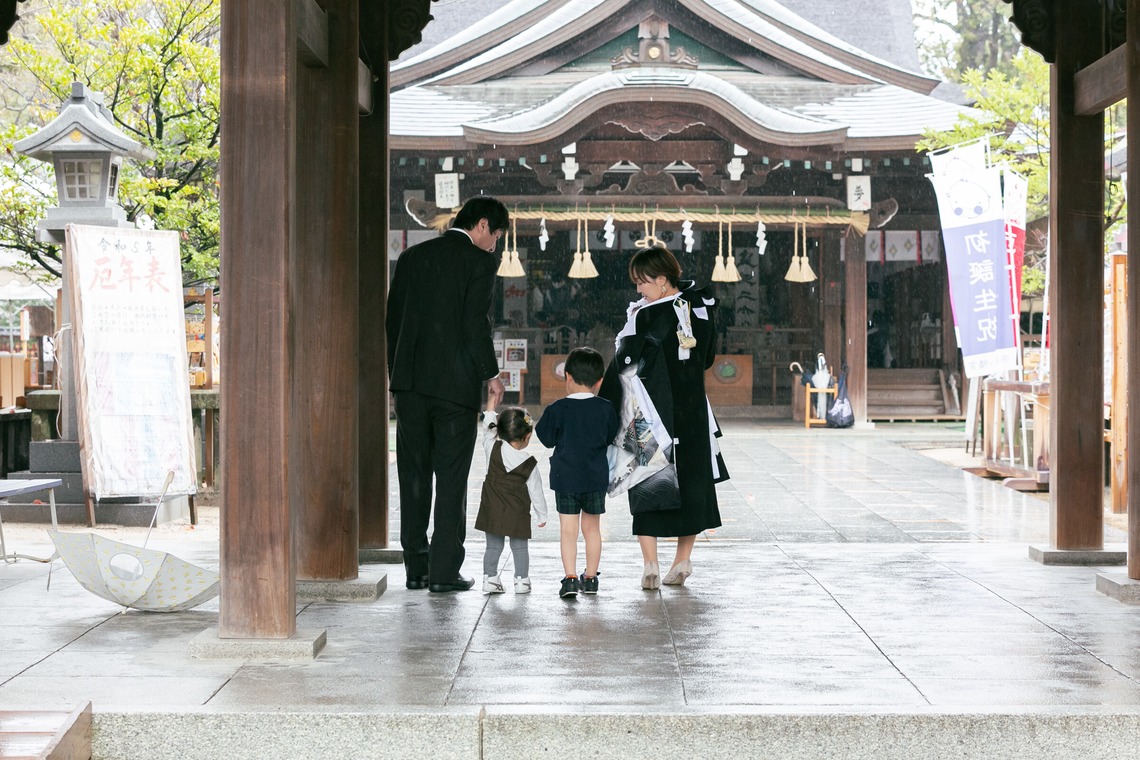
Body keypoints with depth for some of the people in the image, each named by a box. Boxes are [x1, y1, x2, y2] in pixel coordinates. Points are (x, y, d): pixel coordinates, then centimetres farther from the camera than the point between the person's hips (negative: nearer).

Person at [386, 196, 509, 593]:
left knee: (413, 475, 9)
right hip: (456, 382, -5)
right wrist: (492, 375, -3)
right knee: (451, 478, 1)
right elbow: (476, 323, -12)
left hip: (410, 381, 5)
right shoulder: (480, 262, -4)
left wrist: (397, 374, 16)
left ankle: (416, 568, 12)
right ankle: (444, 570, -1)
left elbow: (392, 319, 11)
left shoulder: (412, 256, 12)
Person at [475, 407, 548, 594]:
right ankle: (522, 580, 11)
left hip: (492, 512, 2)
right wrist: (542, 516, 10)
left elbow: (488, 428, 8)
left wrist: (491, 404, 16)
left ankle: (490, 579, 9)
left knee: (493, 547, 10)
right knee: (520, 548, 10)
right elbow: (536, 492, -2)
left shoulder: (492, 449, -9)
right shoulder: (530, 464, -9)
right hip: (518, 515, -2)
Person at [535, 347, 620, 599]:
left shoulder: (558, 410, -10)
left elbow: (547, 439, -3)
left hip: (566, 477, -3)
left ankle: (571, 578, -11)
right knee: (592, 527, 14)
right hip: (596, 478, 3)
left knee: (568, 529, -1)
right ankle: (590, 577, 21)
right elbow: (611, 437, 9)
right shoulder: (605, 409, -2)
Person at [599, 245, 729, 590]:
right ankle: (682, 562, 17)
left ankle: (650, 566, -4)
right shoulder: (701, 308, 2)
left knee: (646, 484, 2)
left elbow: (625, 365, -18)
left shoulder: (647, 317, -16)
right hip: (693, 412, 5)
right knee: (691, 480, 13)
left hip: (651, 413, -5)